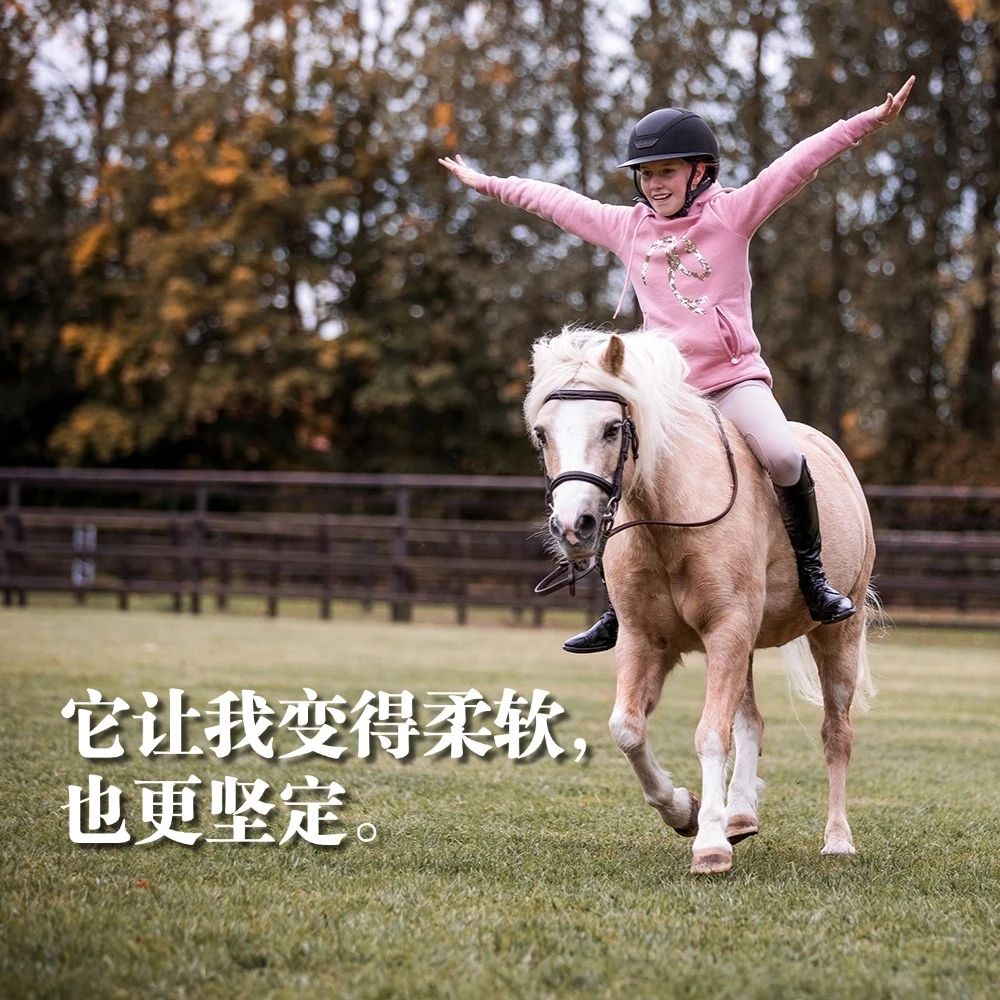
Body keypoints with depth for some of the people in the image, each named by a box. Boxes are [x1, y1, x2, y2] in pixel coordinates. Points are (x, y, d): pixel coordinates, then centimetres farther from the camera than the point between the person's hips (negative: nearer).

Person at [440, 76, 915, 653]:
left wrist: (869, 123, -19)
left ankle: (813, 575, -11)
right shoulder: (626, 226, 10)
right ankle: (620, 611, 17)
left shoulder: (732, 213, -1)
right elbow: (556, 201, 21)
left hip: (734, 378, -4)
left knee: (783, 457, -28)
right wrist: (488, 184, 30)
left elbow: (800, 165, -10)